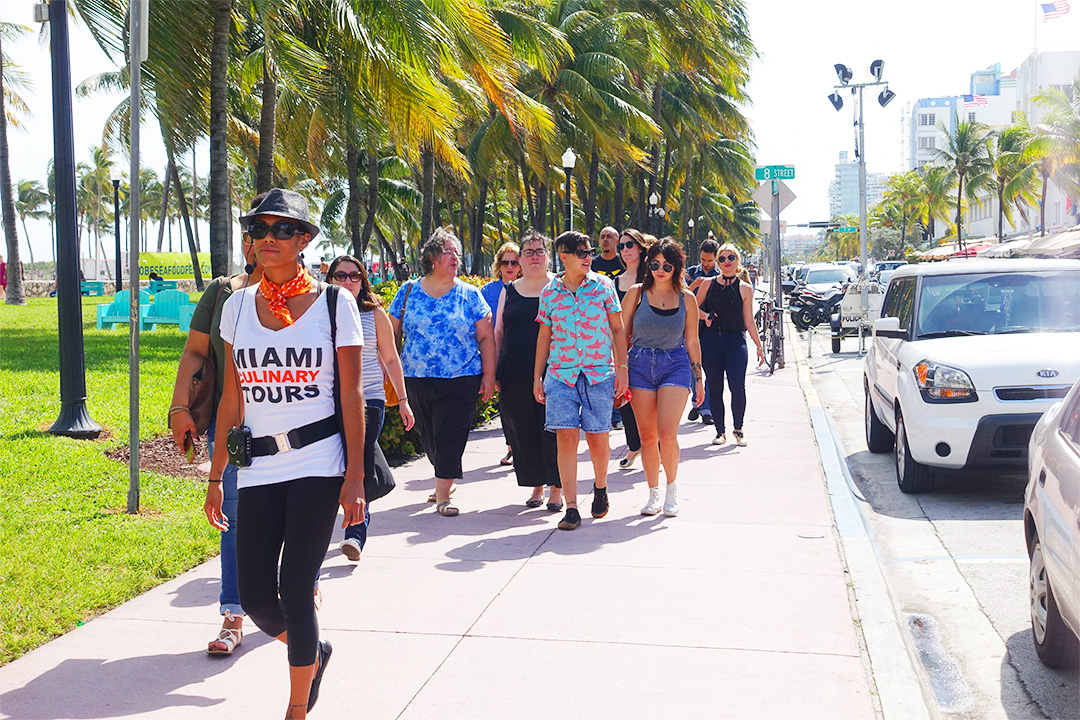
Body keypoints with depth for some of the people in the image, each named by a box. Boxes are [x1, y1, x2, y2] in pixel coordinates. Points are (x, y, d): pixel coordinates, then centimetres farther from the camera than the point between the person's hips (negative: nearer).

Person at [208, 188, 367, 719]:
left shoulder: (335, 303, -2)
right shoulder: (238, 306, 8)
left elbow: (352, 396, -2)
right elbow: (232, 399, 11)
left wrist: (354, 477, -7)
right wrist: (215, 478, 10)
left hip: (318, 463, -4)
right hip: (258, 467, 4)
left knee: (295, 592, -6)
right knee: (255, 596, 2)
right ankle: (313, 651, 34)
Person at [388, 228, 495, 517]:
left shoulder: (470, 295, 2)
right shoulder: (408, 292, 5)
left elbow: (486, 337, 3)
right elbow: (391, 334, 10)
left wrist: (489, 375, -3)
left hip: (461, 381, -2)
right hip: (416, 380, 2)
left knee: (450, 437, -6)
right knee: (428, 437, 12)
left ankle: (442, 495, 3)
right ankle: (446, 479, 34)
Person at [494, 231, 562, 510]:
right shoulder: (509, 291, 13)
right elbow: (498, 332, 17)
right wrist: (495, 371, 11)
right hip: (516, 377, 3)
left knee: (552, 431, -3)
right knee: (523, 433, 6)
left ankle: (556, 487, 10)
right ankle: (537, 486, 20)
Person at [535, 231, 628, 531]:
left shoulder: (603, 286, 4)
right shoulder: (549, 292, 7)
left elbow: (617, 329, 7)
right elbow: (544, 336, 13)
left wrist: (622, 369, 0)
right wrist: (537, 377, 11)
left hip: (599, 373, 0)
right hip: (560, 374, 1)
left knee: (597, 438, 3)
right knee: (566, 437, -8)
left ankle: (600, 488, 33)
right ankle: (571, 509, -5)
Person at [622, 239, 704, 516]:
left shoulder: (686, 299, 4)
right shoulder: (636, 293, 3)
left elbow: (692, 342, 10)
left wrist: (698, 378, 11)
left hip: (676, 365, -1)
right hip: (640, 365, 1)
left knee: (667, 435, -13)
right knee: (647, 437, 3)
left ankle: (671, 486, 12)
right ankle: (654, 494, 18)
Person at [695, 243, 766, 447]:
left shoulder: (745, 289, 5)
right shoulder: (708, 284, 7)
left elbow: (749, 321, 7)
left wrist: (759, 346, 4)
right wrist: (705, 315, -6)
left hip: (736, 341, -1)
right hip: (711, 340, 1)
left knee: (738, 387, -12)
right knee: (715, 389, 3)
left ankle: (738, 429, 8)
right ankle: (720, 431, 16)